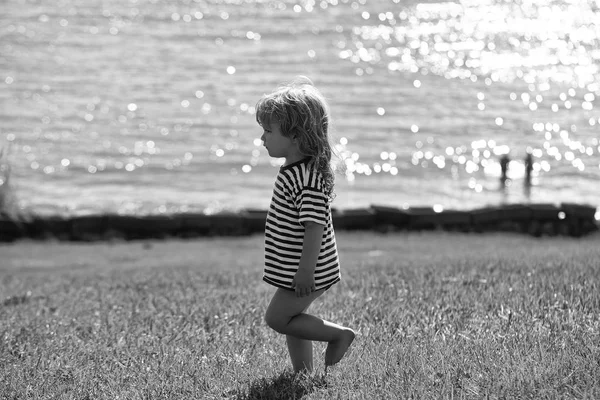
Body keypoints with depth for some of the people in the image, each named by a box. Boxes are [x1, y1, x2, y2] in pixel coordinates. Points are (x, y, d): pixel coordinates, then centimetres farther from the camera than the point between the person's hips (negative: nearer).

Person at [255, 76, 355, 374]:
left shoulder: (307, 178, -25)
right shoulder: (296, 169, 8)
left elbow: (314, 224, -28)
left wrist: (306, 269, -28)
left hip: (305, 273, -10)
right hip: (292, 268, 10)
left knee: (277, 318, -3)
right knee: (291, 319, 16)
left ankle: (340, 335, 5)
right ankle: (303, 372, 26)